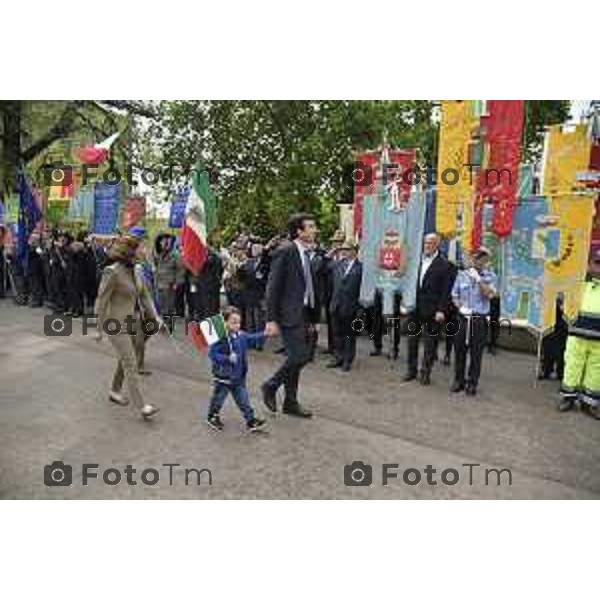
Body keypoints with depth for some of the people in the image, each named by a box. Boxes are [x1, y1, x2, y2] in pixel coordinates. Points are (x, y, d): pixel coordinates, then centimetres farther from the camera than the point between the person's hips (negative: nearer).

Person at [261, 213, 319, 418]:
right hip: (290, 314, -8)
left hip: (304, 314, 8)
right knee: (298, 357, -11)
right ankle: (271, 386, 13)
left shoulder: (307, 254, 14)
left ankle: (291, 402, 25)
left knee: (298, 358, 12)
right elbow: (273, 288, -13)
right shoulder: (285, 252, -11)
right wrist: (271, 320, -16)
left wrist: (311, 320, 16)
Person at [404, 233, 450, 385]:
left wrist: (441, 310, -13)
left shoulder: (443, 264, -5)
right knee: (412, 339, 11)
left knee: (430, 341, 5)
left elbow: (444, 290, -8)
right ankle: (412, 369, 23)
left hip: (431, 309, -4)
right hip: (415, 307, 4)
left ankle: (425, 372, 16)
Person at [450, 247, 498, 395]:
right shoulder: (462, 274, 7)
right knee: (459, 351, 6)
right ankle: (459, 380, 19)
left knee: (476, 353, 3)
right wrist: (460, 307, -6)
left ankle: (472, 383, 14)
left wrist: (478, 279, -15)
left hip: (480, 319, -2)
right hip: (463, 318, 2)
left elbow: (490, 294, -14)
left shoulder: (490, 277, 2)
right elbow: (454, 295, 11)